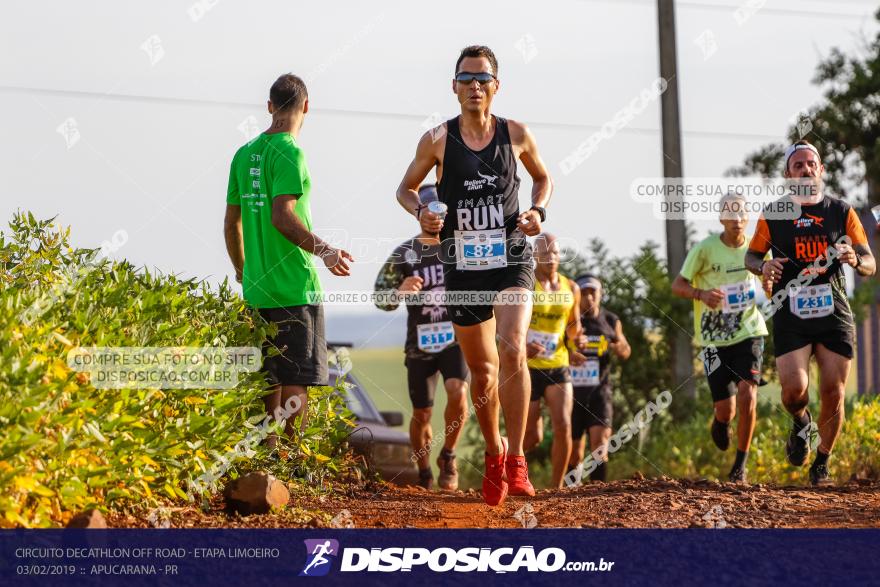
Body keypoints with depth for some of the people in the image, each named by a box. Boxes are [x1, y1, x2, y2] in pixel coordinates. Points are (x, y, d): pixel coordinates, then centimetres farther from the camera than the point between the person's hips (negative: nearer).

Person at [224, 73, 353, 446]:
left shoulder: (244, 154, 11)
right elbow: (282, 217, -21)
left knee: (268, 384, 12)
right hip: (294, 289, -7)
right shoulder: (289, 153, -12)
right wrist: (325, 251, -14)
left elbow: (232, 222, 15)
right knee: (296, 384, -4)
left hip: (256, 290, 7)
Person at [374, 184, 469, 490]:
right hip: (420, 343, 0)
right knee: (421, 414, 6)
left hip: (455, 338, 0)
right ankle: (424, 476, 26)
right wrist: (400, 291, -23)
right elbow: (381, 298, -2)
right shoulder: (404, 253, 0)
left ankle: (448, 456, -2)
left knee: (457, 393, -25)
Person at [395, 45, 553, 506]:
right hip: (462, 267, 1)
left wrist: (538, 211, -1)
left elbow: (542, 177, 19)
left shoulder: (516, 135, 1)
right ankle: (493, 452, 33)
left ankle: (516, 461, -17)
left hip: (511, 260, -1)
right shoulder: (437, 139, -2)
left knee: (512, 351, -23)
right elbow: (406, 188, 10)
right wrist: (422, 213, -11)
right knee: (481, 369, 9)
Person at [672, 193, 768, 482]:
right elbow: (677, 285, -6)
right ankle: (720, 422, 40)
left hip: (749, 333, 1)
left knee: (747, 396, -18)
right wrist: (701, 294, -26)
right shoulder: (705, 249, -8)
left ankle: (741, 463, -1)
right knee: (725, 408, -2)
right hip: (714, 338, -1)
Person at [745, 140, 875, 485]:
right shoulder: (773, 216, 6)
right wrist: (763, 266, -7)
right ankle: (801, 423, 20)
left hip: (834, 314, 1)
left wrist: (854, 260, -17)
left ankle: (821, 466, 15)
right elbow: (751, 256, 17)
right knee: (794, 388, -16)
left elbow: (870, 265, 7)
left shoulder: (841, 212, 7)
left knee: (833, 393, -4)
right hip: (790, 315, -1)